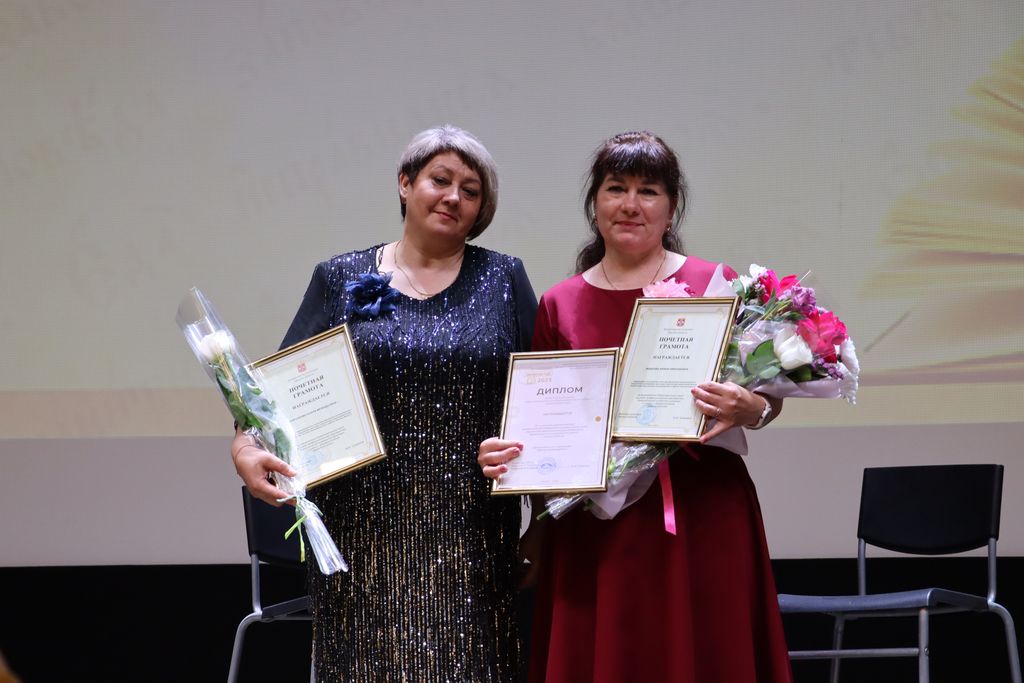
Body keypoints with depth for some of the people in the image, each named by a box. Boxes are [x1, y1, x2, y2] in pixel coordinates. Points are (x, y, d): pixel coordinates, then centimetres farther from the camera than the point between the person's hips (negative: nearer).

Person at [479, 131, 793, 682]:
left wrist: (749, 409, -19)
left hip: (700, 518, -2)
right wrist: (500, 455, -5)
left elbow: (771, 396, 3)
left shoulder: (714, 286, 2)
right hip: (594, 529, 2)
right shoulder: (559, 305, 9)